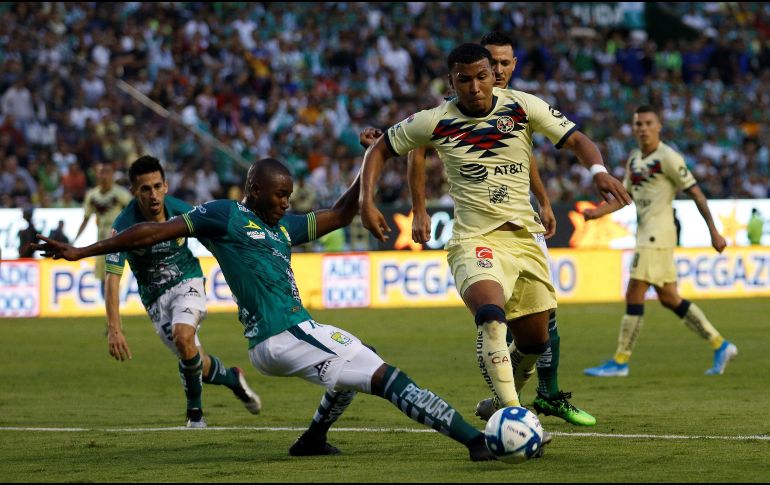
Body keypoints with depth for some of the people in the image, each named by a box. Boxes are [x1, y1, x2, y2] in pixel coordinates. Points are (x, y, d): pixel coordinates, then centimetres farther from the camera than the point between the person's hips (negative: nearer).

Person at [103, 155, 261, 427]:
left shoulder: (182, 212, -17)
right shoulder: (124, 226, -24)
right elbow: (112, 278, -28)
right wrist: (113, 329, -37)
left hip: (187, 281, -1)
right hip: (155, 296, 1)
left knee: (183, 336, -29)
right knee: (195, 362, 1)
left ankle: (194, 411, -9)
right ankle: (232, 378, 36)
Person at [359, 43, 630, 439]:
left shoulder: (523, 107, -2)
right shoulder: (434, 122, -5)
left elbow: (576, 140, -4)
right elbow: (379, 151, 8)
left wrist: (598, 170, -25)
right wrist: (367, 202, -6)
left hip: (525, 237, 4)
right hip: (474, 240, -4)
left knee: (534, 342, 10)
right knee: (492, 316, -32)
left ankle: (502, 400, 38)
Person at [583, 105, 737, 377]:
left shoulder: (668, 158, -10)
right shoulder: (634, 160, 15)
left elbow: (696, 194, -9)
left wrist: (713, 232, -11)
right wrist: (597, 212, 1)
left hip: (658, 233, -9)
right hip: (645, 233, 9)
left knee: (634, 295, -10)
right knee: (669, 299, 11)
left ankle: (620, 362, -5)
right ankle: (720, 346, 18)